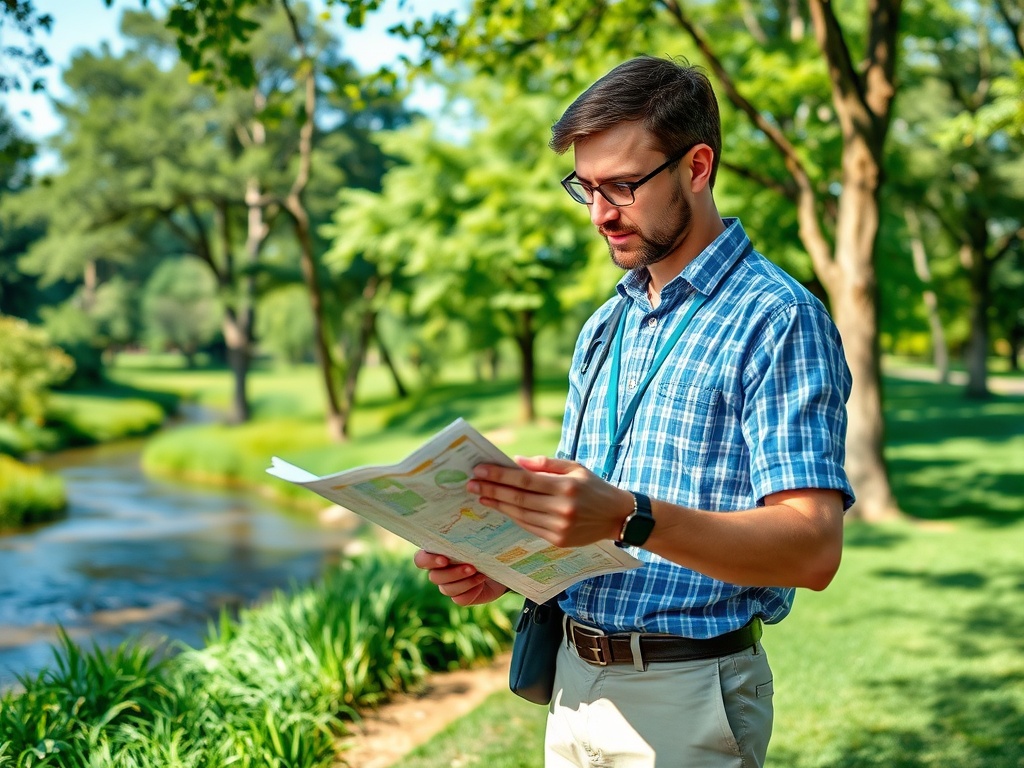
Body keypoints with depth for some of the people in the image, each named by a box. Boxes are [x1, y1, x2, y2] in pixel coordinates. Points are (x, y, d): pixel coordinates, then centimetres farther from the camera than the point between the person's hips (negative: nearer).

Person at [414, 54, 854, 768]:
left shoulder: (778, 320, -13)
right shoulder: (604, 327, 12)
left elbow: (814, 547, -22)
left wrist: (629, 518, -34)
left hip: (686, 701, -6)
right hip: (576, 680, 7)